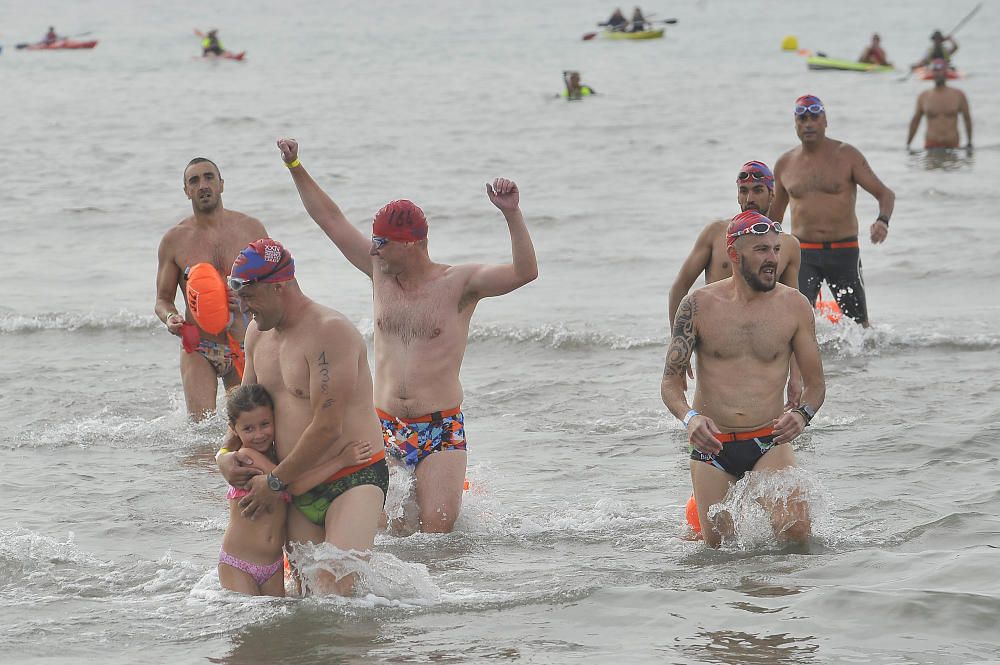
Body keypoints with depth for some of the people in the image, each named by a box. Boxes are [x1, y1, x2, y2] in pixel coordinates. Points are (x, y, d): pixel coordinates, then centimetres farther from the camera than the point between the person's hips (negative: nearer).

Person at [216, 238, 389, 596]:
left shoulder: (330, 332, -16)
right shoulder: (258, 333, 12)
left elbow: (327, 428, -20)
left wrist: (275, 482, -10)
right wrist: (225, 453, 6)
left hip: (353, 480, -8)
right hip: (299, 493, 8)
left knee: (336, 589, -24)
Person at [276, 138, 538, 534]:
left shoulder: (459, 283, -6)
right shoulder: (381, 272, 7)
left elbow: (525, 273, -19)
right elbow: (330, 219, 11)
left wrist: (512, 215, -31)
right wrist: (296, 167, 7)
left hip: (440, 429, -4)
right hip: (383, 427, 4)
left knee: (437, 529, -14)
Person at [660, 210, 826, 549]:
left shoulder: (794, 306, 0)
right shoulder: (700, 305, -3)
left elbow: (815, 382, 6)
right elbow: (670, 382, -2)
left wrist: (802, 414, -16)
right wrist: (690, 417, -23)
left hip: (769, 442, 0)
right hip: (711, 446, 0)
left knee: (795, 531, -21)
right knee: (718, 544, 0)